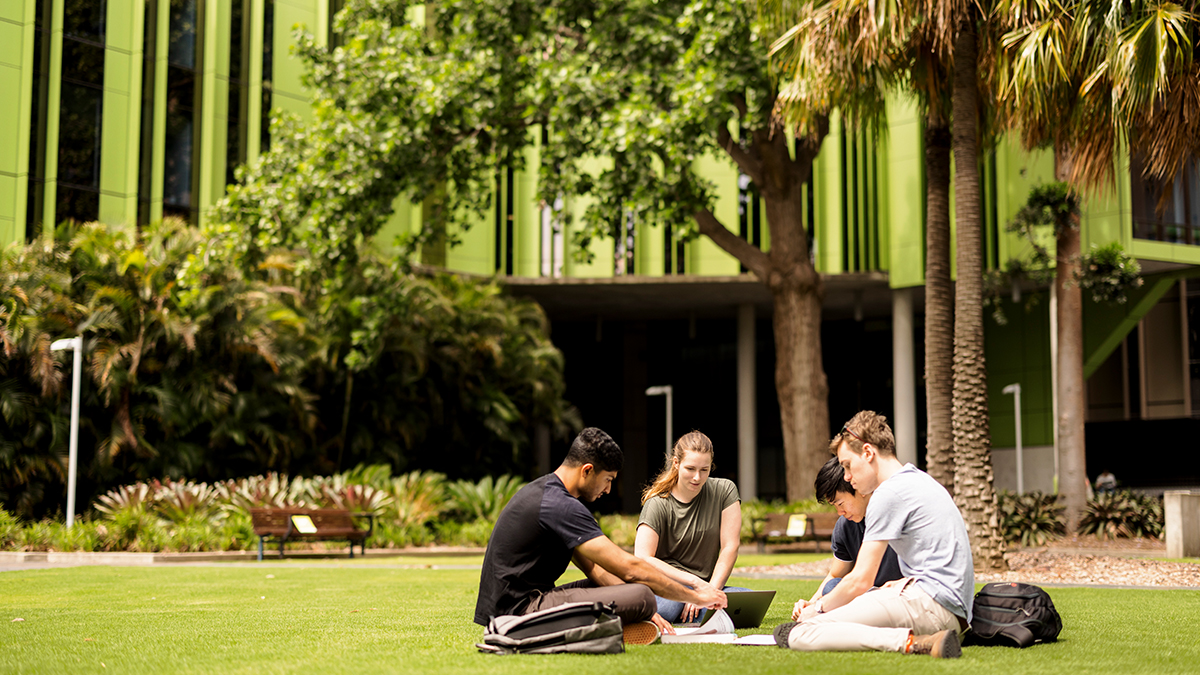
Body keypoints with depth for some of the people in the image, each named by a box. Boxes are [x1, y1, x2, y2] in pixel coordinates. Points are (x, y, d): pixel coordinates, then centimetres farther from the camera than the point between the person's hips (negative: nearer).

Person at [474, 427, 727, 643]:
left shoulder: (540, 490, 16)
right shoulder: (561, 506, -17)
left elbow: (593, 568, 17)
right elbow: (630, 568, -18)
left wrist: (642, 610, 9)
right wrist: (696, 597, -8)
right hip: (519, 609, -11)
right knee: (640, 595, -21)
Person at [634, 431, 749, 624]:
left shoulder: (725, 491, 2)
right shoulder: (658, 504, -7)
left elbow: (730, 547, -2)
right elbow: (642, 559, -16)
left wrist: (710, 591, -14)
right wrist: (696, 582, -19)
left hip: (708, 584, 4)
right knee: (668, 607, -41)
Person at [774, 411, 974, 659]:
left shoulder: (889, 493, -6)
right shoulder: (920, 480, 24)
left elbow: (860, 581, -6)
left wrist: (818, 608, 9)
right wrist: (898, 585, 22)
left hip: (930, 602, -10)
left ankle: (912, 643, -29)